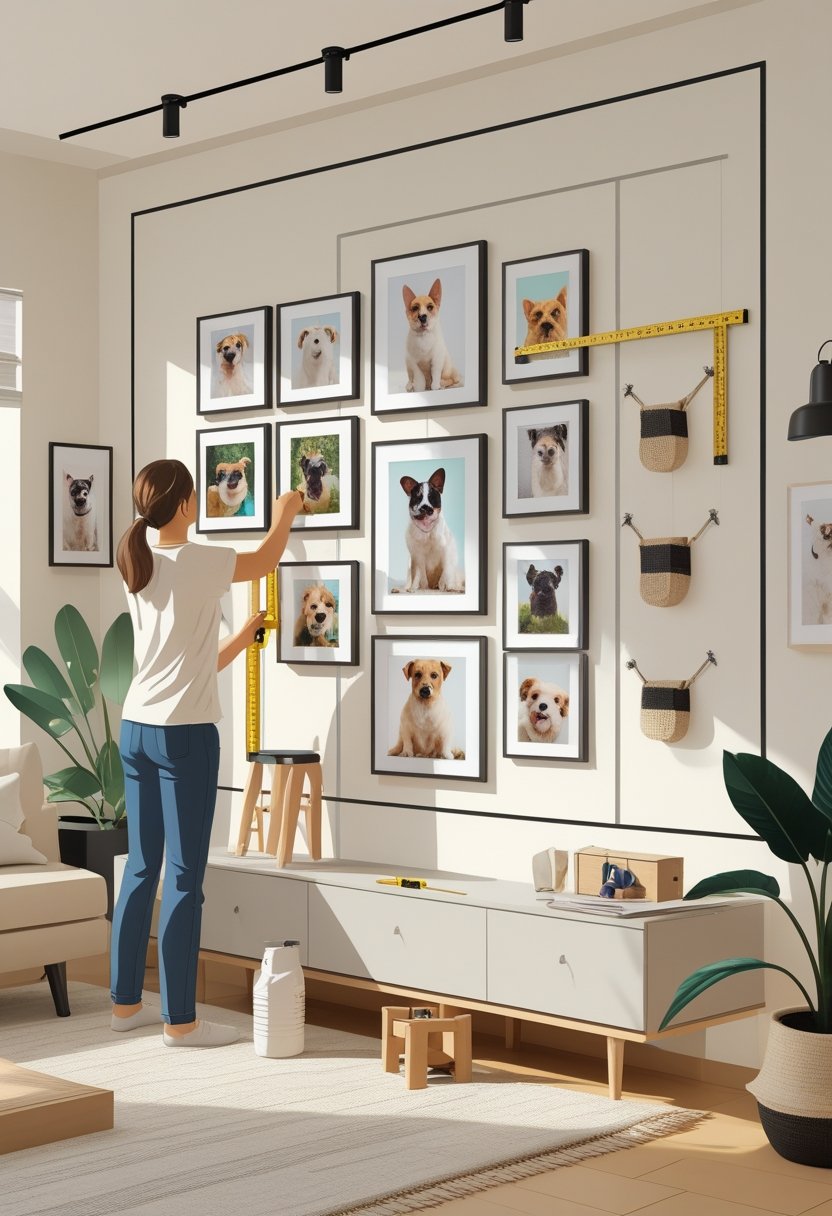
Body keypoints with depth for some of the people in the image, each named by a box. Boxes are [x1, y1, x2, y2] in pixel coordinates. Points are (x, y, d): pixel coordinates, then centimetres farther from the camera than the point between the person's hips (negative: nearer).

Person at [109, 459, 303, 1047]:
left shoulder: (139, 568, 10)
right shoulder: (200, 561, -12)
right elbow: (265, 560, 9)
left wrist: (247, 634, 31)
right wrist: (286, 512, 28)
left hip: (137, 729, 8)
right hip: (184, 733, -7)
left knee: (142, 868, 15)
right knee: (184, 877, -2)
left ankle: (126, 1002, 23)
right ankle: (180, 1020, 2)